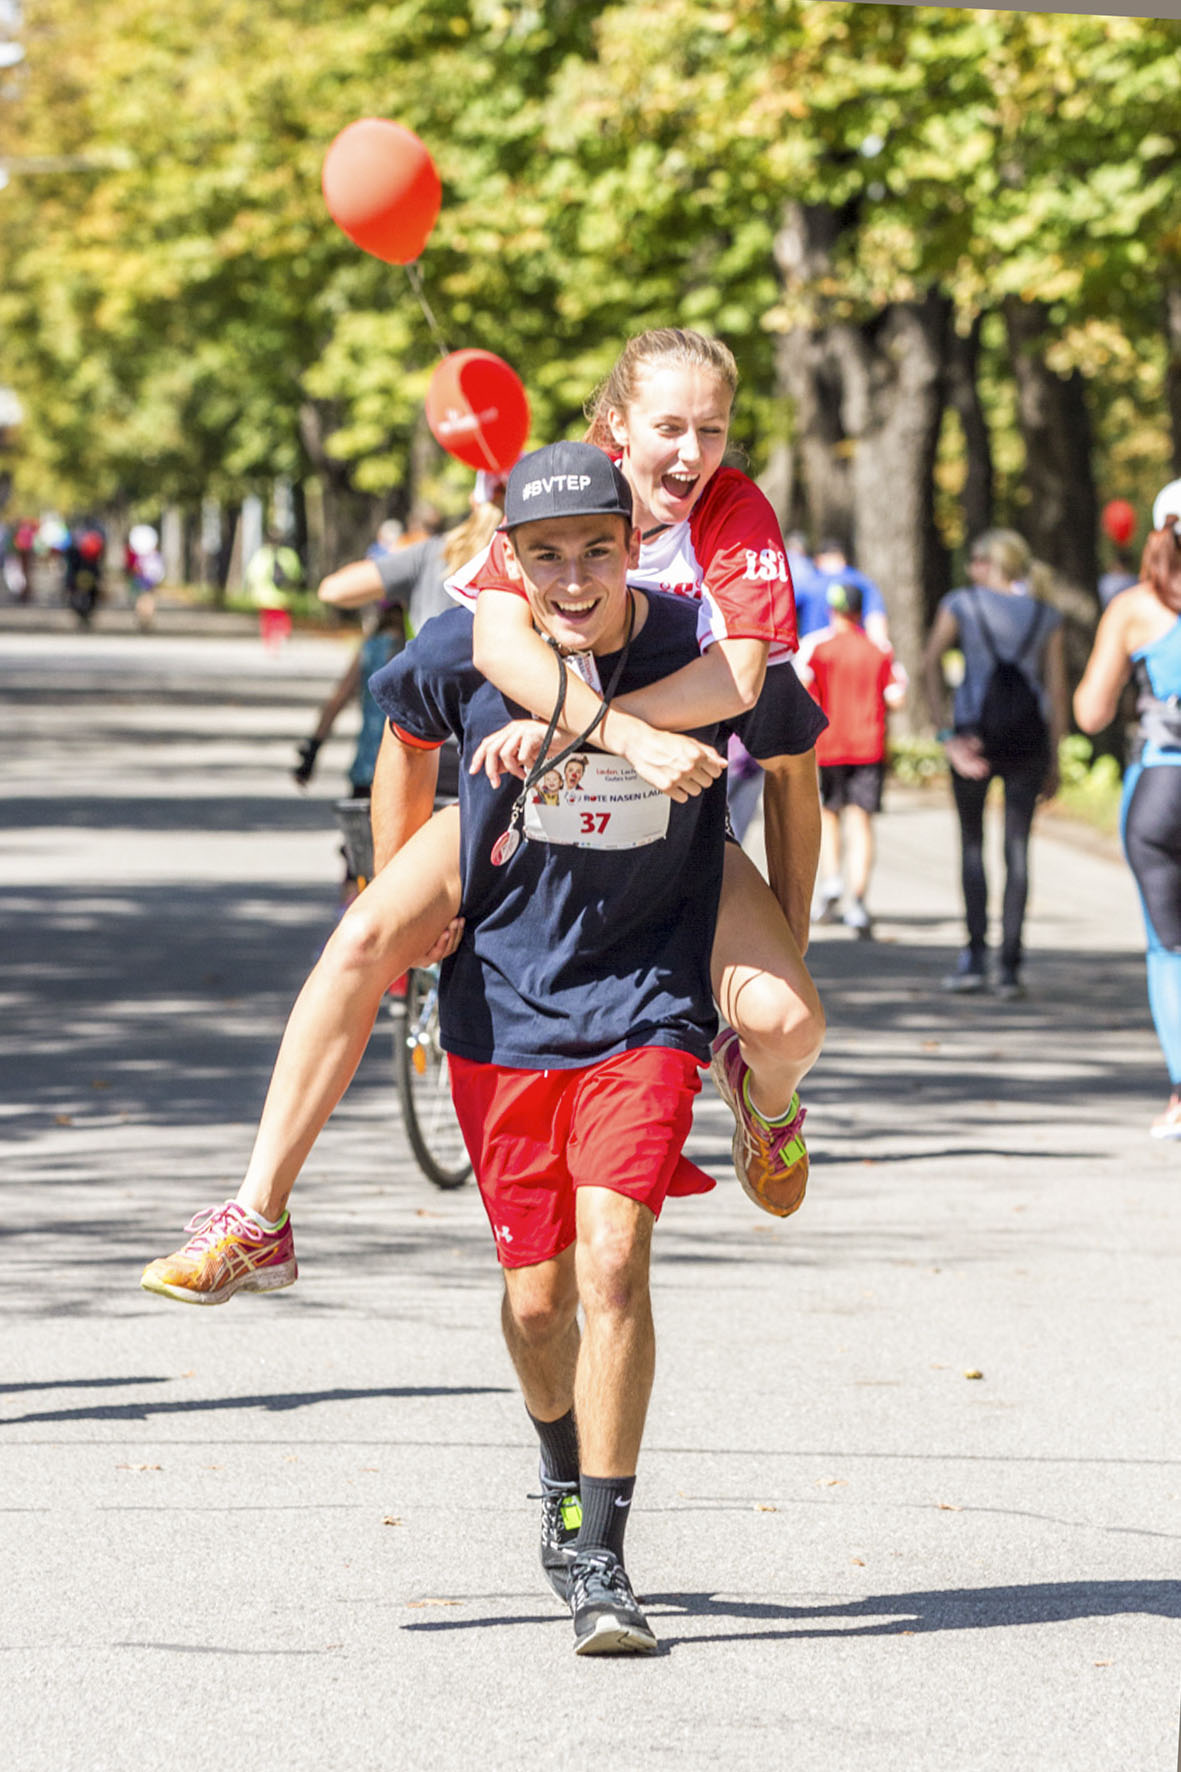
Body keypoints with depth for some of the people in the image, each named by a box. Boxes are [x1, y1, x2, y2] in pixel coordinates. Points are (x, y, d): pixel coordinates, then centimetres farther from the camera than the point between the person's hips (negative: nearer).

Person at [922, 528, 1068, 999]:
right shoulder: (1046, 618, 10)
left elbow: (930, 664, -8)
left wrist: (947, 733, -10)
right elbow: (1057, 690, 5)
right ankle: (1011, 965, -2)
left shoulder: (961, 604, 3)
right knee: (1017, 846, 3)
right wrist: (1053, 761, 9)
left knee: (972, 842, 11)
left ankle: (975, 956, 2)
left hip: (975, 728, -2)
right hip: (1028, 733, 2)